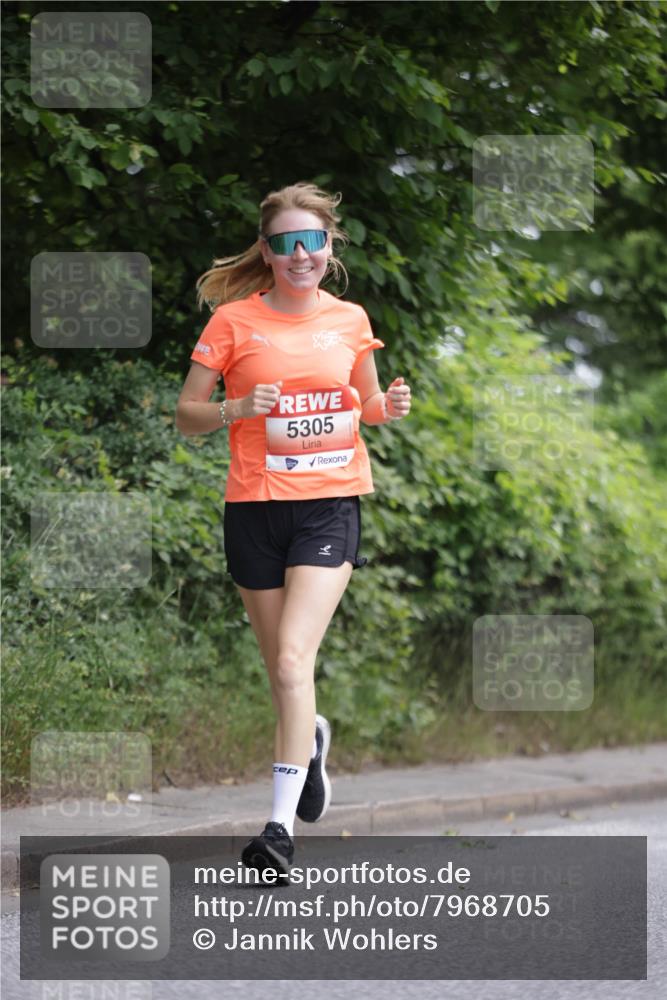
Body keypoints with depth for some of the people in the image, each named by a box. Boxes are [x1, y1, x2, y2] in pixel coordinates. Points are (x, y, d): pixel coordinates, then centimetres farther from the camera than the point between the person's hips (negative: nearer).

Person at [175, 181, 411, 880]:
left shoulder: (350, 320, 6)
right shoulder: (234, 320, -1)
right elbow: (186, 415, 2)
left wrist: (388, 407, -1)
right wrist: (237, 409, -18)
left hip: (331, 503, -1)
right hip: (255, 507, 1)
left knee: (293, 660, -16)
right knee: (280, 669, 11)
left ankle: (281, 828, -18)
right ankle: (311, 741, 47)